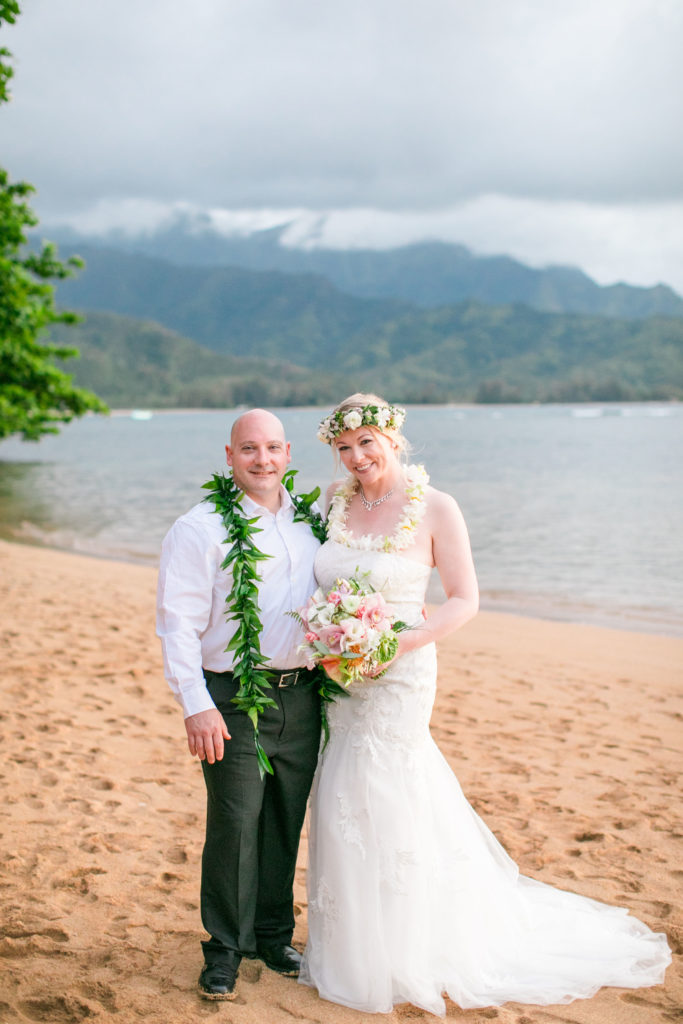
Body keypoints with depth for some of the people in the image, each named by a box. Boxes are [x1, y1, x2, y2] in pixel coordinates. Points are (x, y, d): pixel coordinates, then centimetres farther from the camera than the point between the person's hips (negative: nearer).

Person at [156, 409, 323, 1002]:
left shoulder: (310, 521, 10)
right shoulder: (199, 529, -6)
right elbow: (178, 623, -10)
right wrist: (196, 706, -16)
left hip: (302, 696, 5)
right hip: (235, 700, -5)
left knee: (286, 822, 12)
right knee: (234, 824, -3)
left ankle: (274, 933, 29)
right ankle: (225, 948, 15)